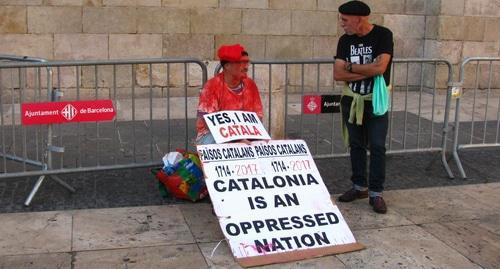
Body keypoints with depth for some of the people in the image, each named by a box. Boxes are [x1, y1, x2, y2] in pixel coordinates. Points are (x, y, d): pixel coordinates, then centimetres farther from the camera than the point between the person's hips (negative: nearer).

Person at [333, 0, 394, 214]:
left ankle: (376, 193, 7)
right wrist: (367, 72, -17)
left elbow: (380, 68, -24)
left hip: (376, 101, -4)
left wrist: (351, 67, -12)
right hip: (352, 100, 4)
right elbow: (338, 74, -8)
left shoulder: (383, 35, -12)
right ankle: (360, 187, 24)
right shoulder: (345, 40, 0)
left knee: (377, 147, -1)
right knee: (356, 146, 11)